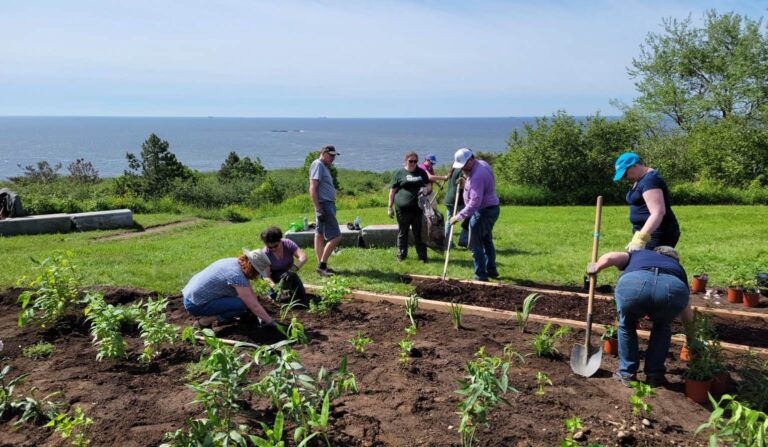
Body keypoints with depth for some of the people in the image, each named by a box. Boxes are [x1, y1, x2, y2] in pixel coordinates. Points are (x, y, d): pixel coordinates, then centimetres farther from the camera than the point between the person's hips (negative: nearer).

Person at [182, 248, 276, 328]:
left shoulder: (236, 262, 1)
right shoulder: (237, 276, -26)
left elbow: (251, 294, 7)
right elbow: (254, 306, -23)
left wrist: (261, 316, 8)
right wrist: (271, 322, -13)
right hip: (195, 305, -10)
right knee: (241, 305, -20)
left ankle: (221, 318, 12)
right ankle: (204, 321, -8)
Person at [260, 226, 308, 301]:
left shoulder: (288, 244, -26)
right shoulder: (266, 253, -29)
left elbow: (303, 257, -37)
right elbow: (266, 276, -31)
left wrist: (292, 270, -53)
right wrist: (275, 287, -50)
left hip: (289, 271, 2)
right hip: (274, 274, -2)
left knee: (301, 294, -6)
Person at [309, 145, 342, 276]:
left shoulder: (324, 166, 19)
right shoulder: (318, 165, -10)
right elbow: (313, 188, -18)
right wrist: (318, 209, -22)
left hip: (328, 204, 10)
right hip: (324, 205, -10)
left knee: (320, 235, 11)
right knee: (335, 237, -11)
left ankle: (321, 266, 15)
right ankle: (322, 265, -6)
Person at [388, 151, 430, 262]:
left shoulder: (421, 172, 11)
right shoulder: (400, 173, 3)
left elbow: (428, 185, 21)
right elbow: (393, 190, 4)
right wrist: (390, 207, 0)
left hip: (418, 208, 2)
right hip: (403, 208, -2)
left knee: (419, 233, 6)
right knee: (402, 232, 8)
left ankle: (422, 255, 12)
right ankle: (401, 254, 20)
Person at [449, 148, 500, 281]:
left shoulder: (477, 175, -28)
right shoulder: (482, 163, 4)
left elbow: (475, 202, -33)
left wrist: (459, 216, -32)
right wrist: (466, 184, 3)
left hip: (483, 212, -10)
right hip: (492, 208, 11)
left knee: (475, 244, -1)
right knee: (487, 240, 23)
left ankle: (481, 275, 6)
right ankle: (491, 270, 33)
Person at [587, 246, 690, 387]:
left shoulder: (638, 254, 42)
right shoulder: (677, 267, 44)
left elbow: (609, 257, 18)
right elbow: (688, 317, 49)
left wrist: (595, 267, 40)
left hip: (632, 284, -1)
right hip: (673, 289, 1)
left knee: (626, 324, 32)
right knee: (662, 326, 35)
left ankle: (627, 373, 34)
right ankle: (654, 375, 34)